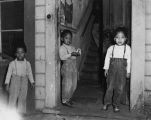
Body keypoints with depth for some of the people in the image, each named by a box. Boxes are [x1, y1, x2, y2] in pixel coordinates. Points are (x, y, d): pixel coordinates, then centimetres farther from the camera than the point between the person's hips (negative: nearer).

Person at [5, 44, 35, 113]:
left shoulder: (27, 64, 3)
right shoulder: (12, 63, -2)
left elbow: (30, 73, 11)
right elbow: (9, 73, 1)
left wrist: (32, 82, 7)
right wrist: (7, 83, -3)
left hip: (24, 83, 2)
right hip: (14, 82, -2)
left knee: (22, 99, 7)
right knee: (13, 98, -1)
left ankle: (21, 112, 17)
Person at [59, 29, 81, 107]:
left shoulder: (72, 47, 15)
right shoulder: (62, 48, -7)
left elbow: (76, 53, 14)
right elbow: (62, 57, -20)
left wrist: (78, 52, -8)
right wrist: (71, 54, -28)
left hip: (74, 67, 7)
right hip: (66, 67, -7)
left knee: (74, 85, 10)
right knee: (67, 84, -5)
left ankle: (68, 98, 26)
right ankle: (64, 100, 9)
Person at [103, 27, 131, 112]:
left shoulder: (127, 48, 2)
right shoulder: (111, 48, 3)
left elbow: (129, 60, 4)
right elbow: (107, 58, 8)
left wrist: (128, 71, 3)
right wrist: (106, 68, 4)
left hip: (122, 71, 0)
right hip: (112, 69, 0)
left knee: (120, 88, 3)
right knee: (110, 86, 0)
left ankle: (116, 105, 16)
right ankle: (107, 103, 15)